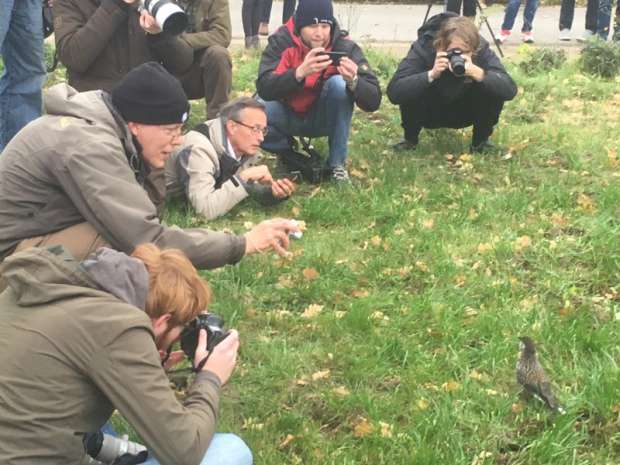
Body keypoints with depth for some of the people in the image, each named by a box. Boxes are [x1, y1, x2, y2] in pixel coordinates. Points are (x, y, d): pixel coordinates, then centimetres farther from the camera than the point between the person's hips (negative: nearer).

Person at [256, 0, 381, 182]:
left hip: (323, 117, 0)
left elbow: (373, 101, -24)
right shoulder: (281, 41, -18)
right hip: (288, 116, 0)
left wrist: (353, 81, -46)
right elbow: (264, 88, -32)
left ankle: (337, 163, -16)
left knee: (339, 83, -29)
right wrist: (300, 72, -48)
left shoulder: (344, 46, -19)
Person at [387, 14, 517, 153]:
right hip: (430, 113, -1)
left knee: (494, 91, -27)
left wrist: (477, 73, -50)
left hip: (465, 112, 1)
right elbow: (393, 92, -40)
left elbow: (510, 90, -35)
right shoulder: (423, 49, -30)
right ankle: (410, 139, -1)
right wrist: (431, 74, -51)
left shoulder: (481, 50, -26)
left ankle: (481, 140, 0)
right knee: (410, 94, -32)